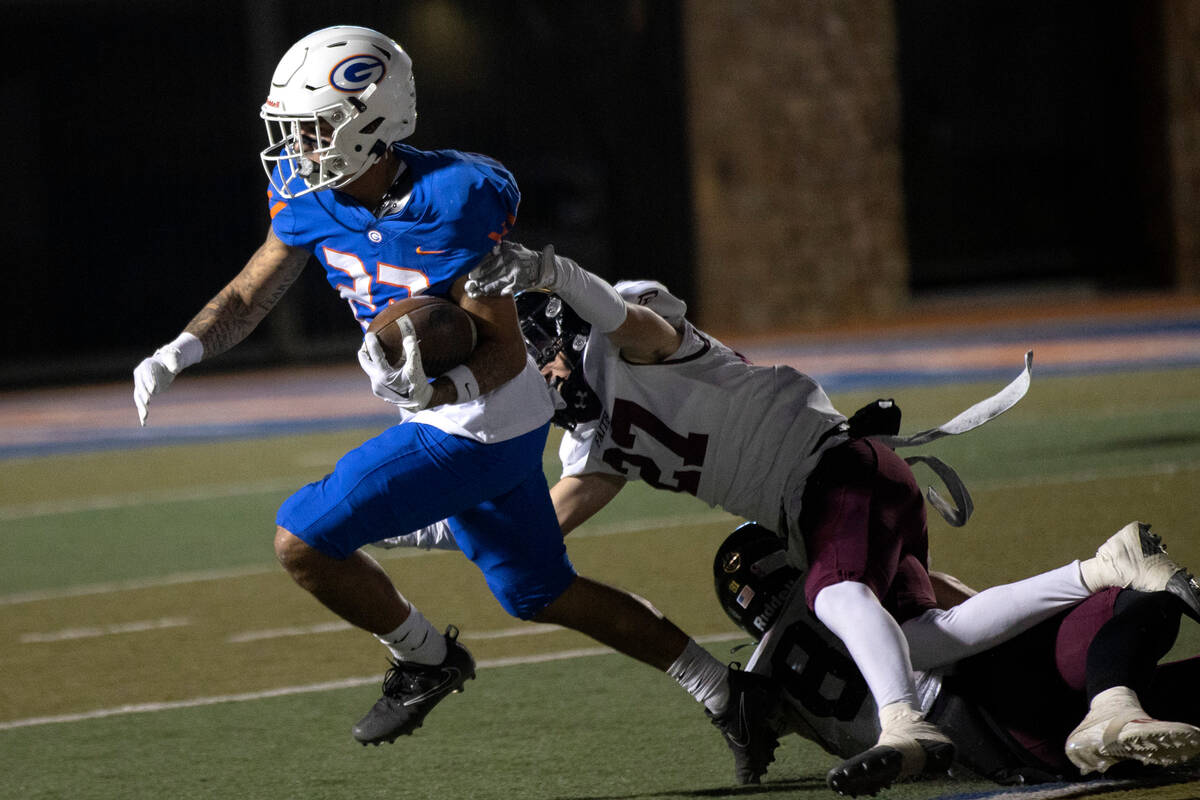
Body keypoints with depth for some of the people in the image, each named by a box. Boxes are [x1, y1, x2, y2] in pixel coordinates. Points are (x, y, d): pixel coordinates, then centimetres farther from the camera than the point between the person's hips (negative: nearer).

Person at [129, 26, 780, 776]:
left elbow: (507, 352, -23)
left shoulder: (450, 205, -28)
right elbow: (253, 292, 7)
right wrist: (178, 353, -8)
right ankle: (727, 692, 29)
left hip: (477, 427, -9)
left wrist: (438, 390, -41)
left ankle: (426, 658, 13)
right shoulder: (311, 194, -5)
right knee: (542, 595, 21)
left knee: (303, 539, -10)